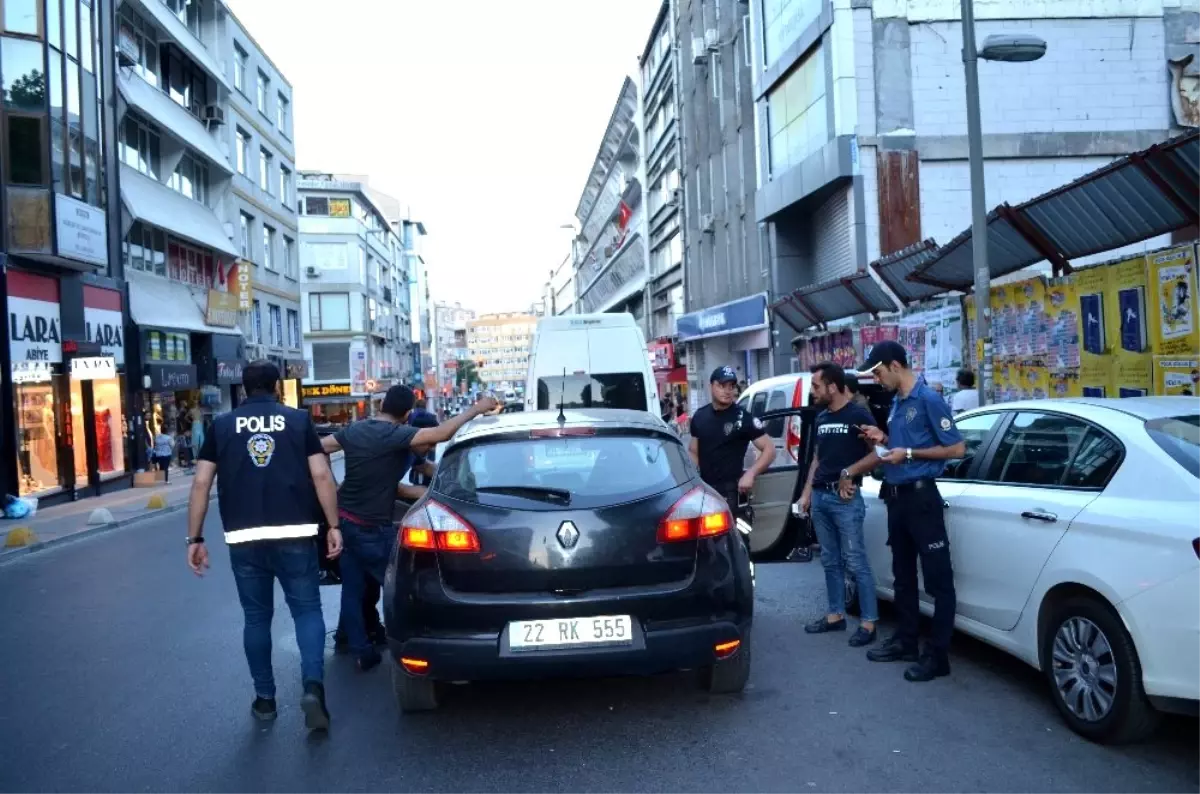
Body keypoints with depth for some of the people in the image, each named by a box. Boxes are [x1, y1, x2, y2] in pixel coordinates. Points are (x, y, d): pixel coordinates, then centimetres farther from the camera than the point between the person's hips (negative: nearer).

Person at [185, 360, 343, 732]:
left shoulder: (223, 425, 8)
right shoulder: (298, 420, 5)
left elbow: (202, 483, 3)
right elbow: (321, 476, -2)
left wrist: (195, 538, 8)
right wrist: (333, 526, 3)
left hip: (244, 539, 1)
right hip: (295, 535, -1)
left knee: (256, 617, 14)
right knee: (307, 610, 9)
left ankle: (265, 698, 21)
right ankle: (313, 686, -9)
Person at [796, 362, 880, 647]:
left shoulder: (859, 415, -7)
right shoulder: (820, 419, 15)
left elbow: (877, 454, -11)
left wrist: (849, 472, -17)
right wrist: (806, 492, 16)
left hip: (845, 498, -7)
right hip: (820, 497, 7)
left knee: (856, 562, -4)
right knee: (830, 561, 14)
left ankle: (869, 623, 3)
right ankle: (836, 615, 23)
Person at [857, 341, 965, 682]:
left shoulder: (929, 399, -12)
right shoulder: (896, 403, 12)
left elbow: (956, 448, -13)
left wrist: (908, 454, -17)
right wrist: (884, 439, 5)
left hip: (921, 495, -9)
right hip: (896, 495, 9)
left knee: (938, 577, -2)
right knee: (903, 574, 17)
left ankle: (938, 655, 3)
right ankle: (906, 641, 28)